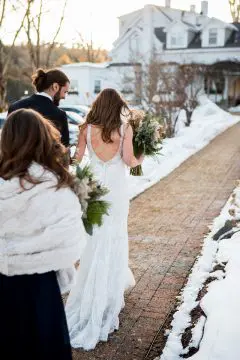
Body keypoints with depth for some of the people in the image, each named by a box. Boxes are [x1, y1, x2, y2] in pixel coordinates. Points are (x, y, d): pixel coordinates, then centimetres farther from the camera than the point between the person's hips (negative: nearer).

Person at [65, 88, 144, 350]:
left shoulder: (87, 129, -2)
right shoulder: (125, 129, -6)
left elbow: (77, 157, 2)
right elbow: (128, 159, -13)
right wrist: (139, 161, 9)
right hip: (117, 188, -1)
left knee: (97, 239, 13)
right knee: (113, 237, 10)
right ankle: (109, 291, 20)